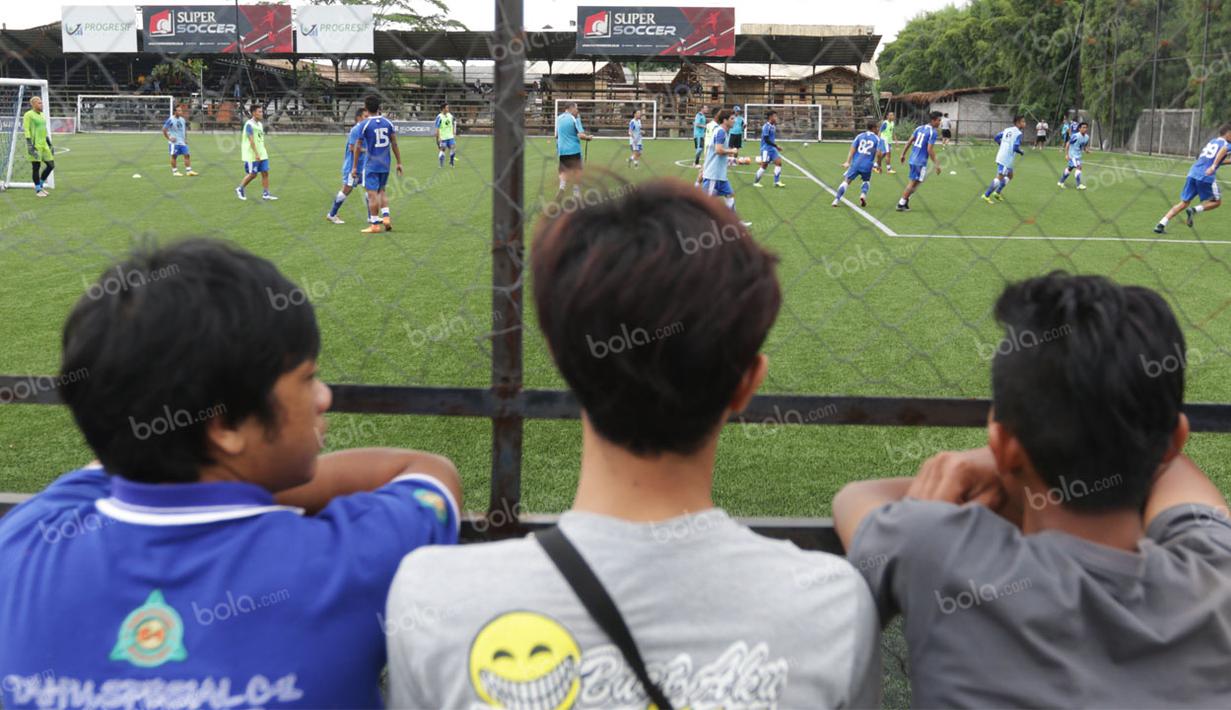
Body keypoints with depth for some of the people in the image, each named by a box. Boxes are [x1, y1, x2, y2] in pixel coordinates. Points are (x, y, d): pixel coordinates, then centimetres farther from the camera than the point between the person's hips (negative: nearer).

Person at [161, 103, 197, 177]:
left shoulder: (182, 120, 10)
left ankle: (189, 171, 1)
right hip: (174, 142, -6)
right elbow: (164, 130, -8)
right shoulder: (170, 120, -10)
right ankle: (175, 172, 7)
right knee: (174, 156, 1)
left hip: (182, 142, 6)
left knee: (187, 155, 0)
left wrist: (186, 139, 12)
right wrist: (169, 138, -10)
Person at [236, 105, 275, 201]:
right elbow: (251, 140, -19)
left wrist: (264, 153, 18)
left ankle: (265, 194, 1)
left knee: (265, 172, -1)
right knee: (252, 174, -2)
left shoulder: (260, 124, 13)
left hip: (262, 154, 8)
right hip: (251, 155, -8)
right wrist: (256, 154, -24)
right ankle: (240, 189, 17)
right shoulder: (249, 124, -12)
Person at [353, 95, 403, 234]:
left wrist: (354, 167, 0)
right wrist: (399, 163, 12)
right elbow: (394, 144, 5)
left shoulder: (364, 125, -9)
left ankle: (375, 225, 0)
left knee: (372, 193, -1)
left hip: (371, 164, -5)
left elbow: (357, 147, -6)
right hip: (385, 164, 5)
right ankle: (386, 218, 7)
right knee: (381, 191, 20)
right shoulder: (388, 123, 2)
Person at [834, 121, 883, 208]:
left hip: (855, 164, 1)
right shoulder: (877, 139, 5)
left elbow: (852, 149, 2)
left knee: (846, 181, 3)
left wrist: (847, 162, -2)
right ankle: (863, 194, 0)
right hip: (867, 166, -1)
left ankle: (836, 200, -12)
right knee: (867, 181, 26)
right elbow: (878, 154, -3)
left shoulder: (860, 136, 11)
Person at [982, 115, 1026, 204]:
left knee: (1010, 175, 22)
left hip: (1001, 157, 9)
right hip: (1007, 159, -9)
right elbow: (1015, 147, -21)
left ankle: (997, 192, 24)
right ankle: (986, 196, -8)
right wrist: (1021, 152, -1)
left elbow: (996, 138, 13)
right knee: (999, 177, -7)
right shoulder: (1018, 133, -13)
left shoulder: (1007, 130, 10)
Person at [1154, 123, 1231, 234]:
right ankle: (1194, 210, -12)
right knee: (1217, 202, 12)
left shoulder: (1212, 141, 25)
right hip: (1206, 176, -6)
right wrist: (1214, 166, -32)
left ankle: (1161, 225, -5)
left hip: (1193, 173, 6)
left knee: (1184, 203, 9)